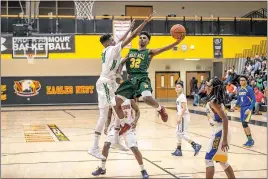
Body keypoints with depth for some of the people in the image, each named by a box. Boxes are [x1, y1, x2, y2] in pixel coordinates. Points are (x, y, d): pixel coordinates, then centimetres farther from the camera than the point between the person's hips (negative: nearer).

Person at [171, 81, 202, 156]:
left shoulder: (182, 96, -14)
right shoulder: (179, 96, 14)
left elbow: (184, 108, -22)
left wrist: (180, 117, -25)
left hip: (184, 116, -10)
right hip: (182, 116, 10)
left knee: (181, 133, -9)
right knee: (178, 133, 13)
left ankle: (195, 145, -8)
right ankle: (178, 150, 19)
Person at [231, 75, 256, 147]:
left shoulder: (249, 89, -12)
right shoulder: (239, 89, 9)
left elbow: (254, 100, -13)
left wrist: (249, 109, -22)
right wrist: (235, 104, 2)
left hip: (247, 108, -7)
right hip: (242, 108, 7)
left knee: (244, 124, -15)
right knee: (244, 125, 9)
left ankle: (251, 140, -3)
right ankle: (249, 140, 20)